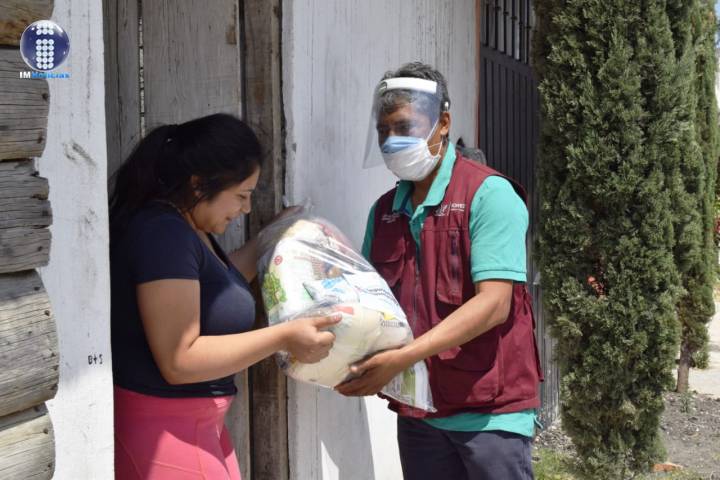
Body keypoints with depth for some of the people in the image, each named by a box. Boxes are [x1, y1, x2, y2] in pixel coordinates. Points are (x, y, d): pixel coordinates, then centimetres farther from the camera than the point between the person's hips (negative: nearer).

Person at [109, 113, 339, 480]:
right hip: (163, 430, -10)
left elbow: (214, 289, 24)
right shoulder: (163, 234, -23)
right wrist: (282, 337, -26)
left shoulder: (186, 229, 8)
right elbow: (179, 360, -27)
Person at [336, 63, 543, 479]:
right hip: (418, 412, 6)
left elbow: (494, 303, -20)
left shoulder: (488, 194, -11)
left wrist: (404, 357, -27)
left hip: (490, 410, -5)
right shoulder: (385, 210, 9)